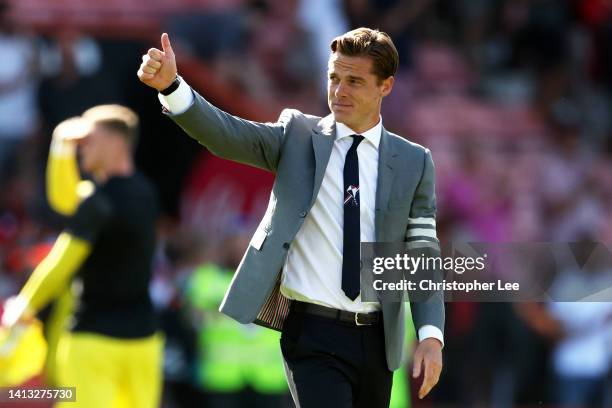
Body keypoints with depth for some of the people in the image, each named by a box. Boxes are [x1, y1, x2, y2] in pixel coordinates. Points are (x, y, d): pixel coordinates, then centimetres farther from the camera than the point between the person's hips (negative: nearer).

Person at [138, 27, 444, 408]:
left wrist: (431, 334, -9)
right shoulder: (298, 135, 3)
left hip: (377, 341, 3)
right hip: (314, 336, -3)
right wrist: (170, 85, -29)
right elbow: (227, 134, -12)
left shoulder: (414, 162, 5)